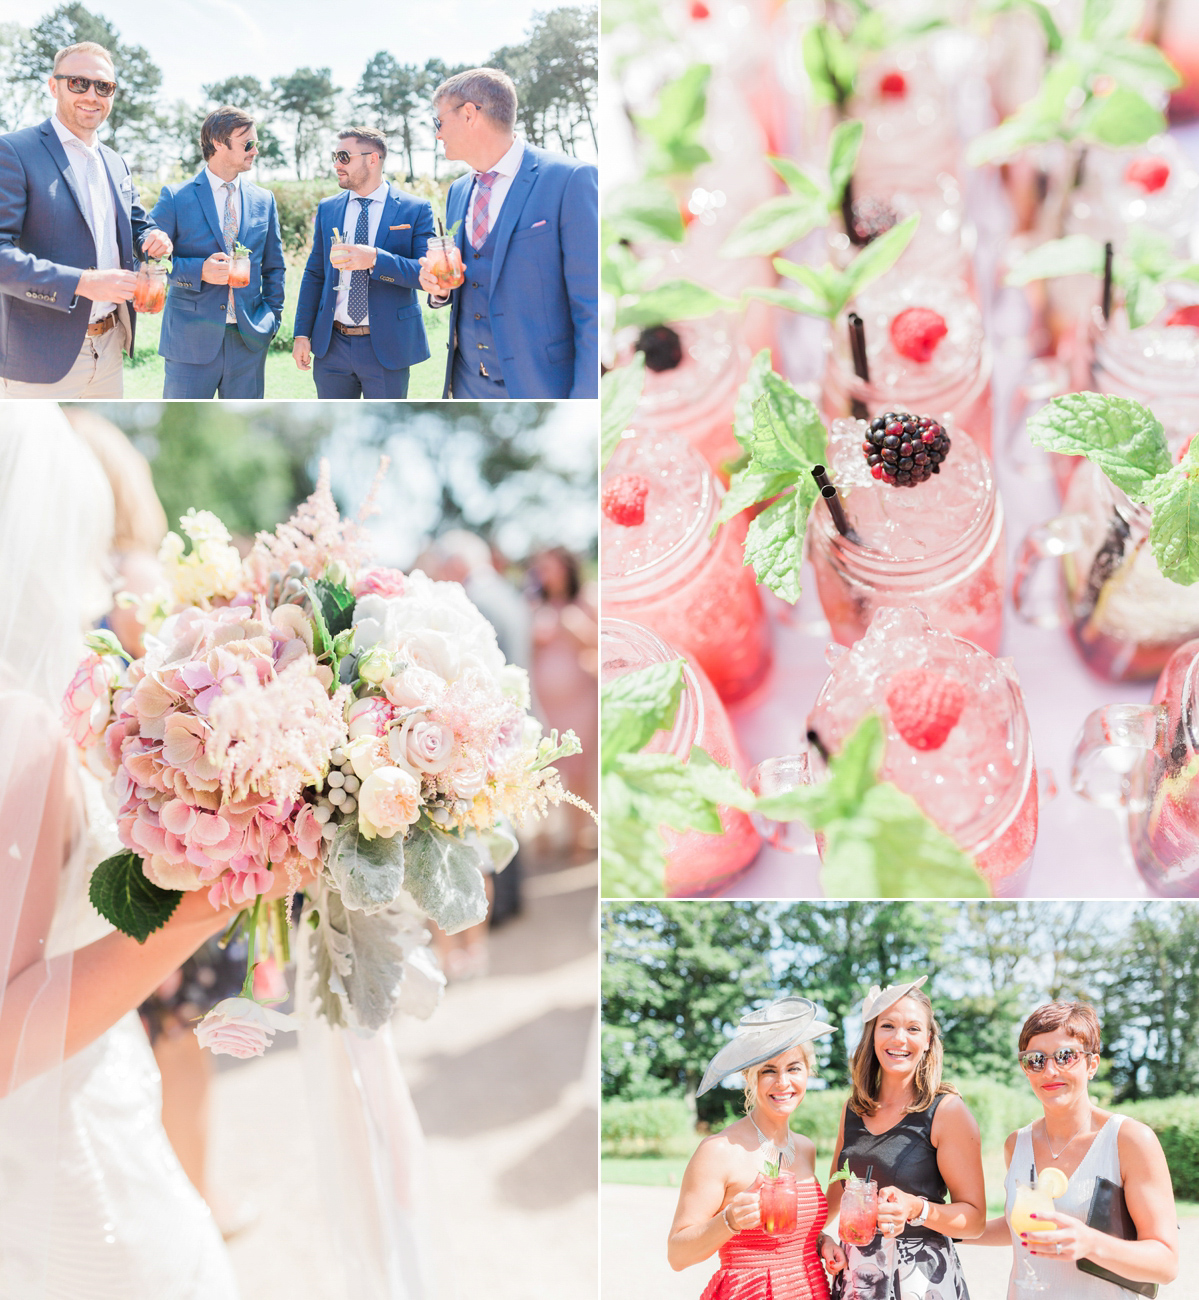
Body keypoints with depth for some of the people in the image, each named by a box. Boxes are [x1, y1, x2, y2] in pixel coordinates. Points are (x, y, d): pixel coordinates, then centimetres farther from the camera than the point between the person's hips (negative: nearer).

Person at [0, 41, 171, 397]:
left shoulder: (115, 164, 15)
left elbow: (137, 224, 27)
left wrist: (154, 239, 0)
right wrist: (81, 283, -26)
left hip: (110, 351, 7)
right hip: (44, 359, -7)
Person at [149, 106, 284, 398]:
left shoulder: (264, 201, 12)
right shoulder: (175, 197, 0)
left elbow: (273, 267, 19)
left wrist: (272, 316, 7)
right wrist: (198, 271, -16)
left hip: (249, 339, 4)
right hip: (191, 338, -3)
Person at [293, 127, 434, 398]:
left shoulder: (415, 210, -5)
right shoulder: (327, 209, 9)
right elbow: (314, 275, 12)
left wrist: (375, 259, -27)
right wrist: (302, 334, 6)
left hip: (386, 347, -4)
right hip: (332, 345, 4)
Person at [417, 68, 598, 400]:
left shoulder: (570, 180, -11)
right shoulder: (458, 192, 12)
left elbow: (592, 307, -15)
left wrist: (585, 398, -21)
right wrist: (437, 286, -2)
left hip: (540, 385, -7)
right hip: (468, 384, 7)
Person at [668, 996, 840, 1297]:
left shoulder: (805, 1148, 3)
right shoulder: (719, 1150, -16)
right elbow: (677, 1255, -15)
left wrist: (821, 1240, -1)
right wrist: (730, 1222, -30)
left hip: (813, 1290, 6)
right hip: (747, 1293, -6)